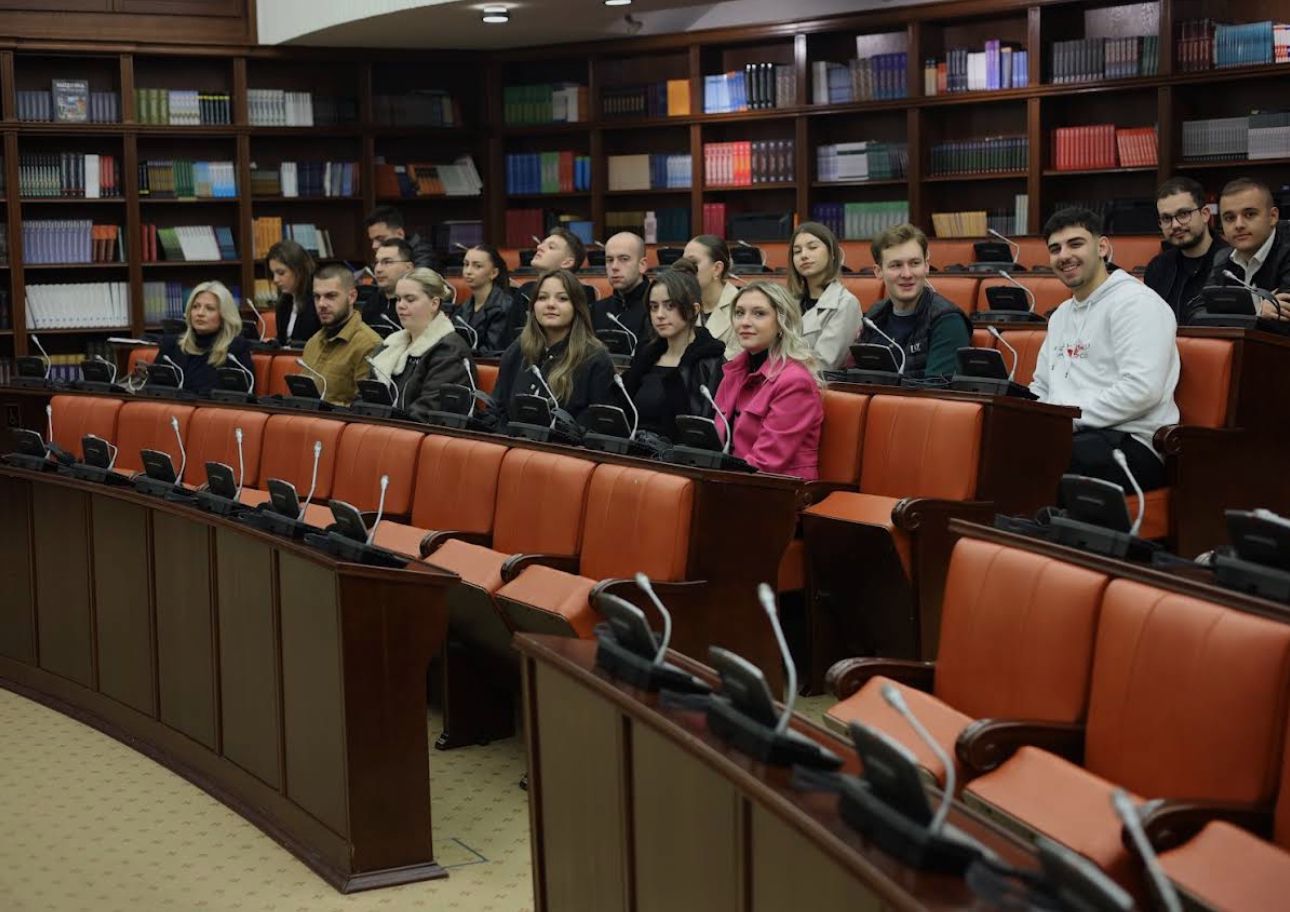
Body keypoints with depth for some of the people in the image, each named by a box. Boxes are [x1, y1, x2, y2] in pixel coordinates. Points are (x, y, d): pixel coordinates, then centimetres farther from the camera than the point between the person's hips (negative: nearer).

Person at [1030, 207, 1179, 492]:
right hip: (1066, 436, 8)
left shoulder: (1135, 302, -4)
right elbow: (1042, 388, 31)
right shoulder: (1061, 315, 26)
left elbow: (1141, 390, -16)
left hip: (1131, 443, -8)